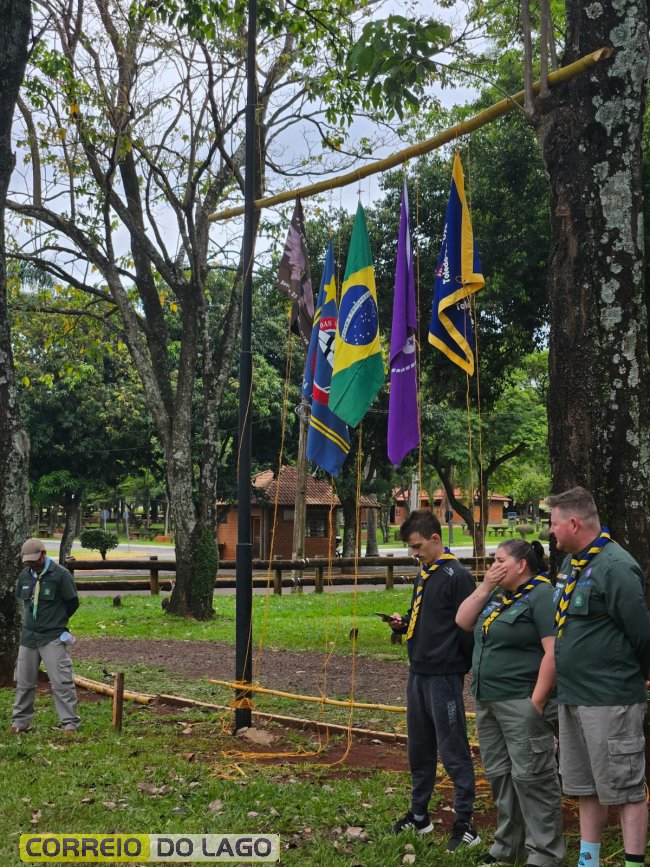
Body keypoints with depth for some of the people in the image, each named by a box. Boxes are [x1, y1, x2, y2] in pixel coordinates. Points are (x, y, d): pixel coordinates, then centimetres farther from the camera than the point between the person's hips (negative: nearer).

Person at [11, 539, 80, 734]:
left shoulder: (60, 575, -12)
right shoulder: (25, 575, 4)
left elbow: (73, 602, -4)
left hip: (52, 637, -5)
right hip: (28, 636, 5)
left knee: (61, 681, -7)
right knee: (24, 681, 13)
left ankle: (70, 723, -1)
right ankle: (20, 721, 26)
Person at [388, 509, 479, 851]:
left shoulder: (457, 576, -13)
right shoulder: (423, 577, 13)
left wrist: (467, 668, -11)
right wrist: (403, 624, 3)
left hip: (444, 676, -9)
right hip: (418, 673, 9)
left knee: (453, 751, -2)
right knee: (419, 749, 16)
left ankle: (465, 824, 7)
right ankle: (419, 815, 27)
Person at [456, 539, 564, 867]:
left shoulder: (541, 595, -13)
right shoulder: (498, 595, 14)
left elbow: (554, 651, -20)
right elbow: (463, 621, 11)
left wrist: (538, 701, -22)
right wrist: (485, 586, 1)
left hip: (522, 702, -9)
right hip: (487, 701, 9)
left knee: (530, 777, -2)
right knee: (499, 774, 15)